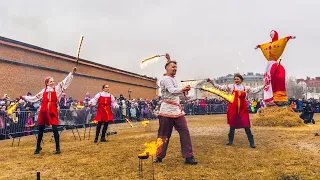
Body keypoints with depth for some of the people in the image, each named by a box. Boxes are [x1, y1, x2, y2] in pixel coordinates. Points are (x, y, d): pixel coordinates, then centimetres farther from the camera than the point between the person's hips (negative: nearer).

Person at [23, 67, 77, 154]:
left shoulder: (57, 89, 4)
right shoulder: (44, 91, 11)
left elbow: (65, 82, -3)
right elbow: (35, 98, 22)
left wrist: (72, 73, -10)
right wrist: (25, 97, 27)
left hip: (53, 112, -2)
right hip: (43, 112, 3)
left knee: (55, 129, -8)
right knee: (41, 130, 12)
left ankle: (57, 148, 5)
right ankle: (38, 147, 30)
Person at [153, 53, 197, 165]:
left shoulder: (172, 78, 15)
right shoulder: (166, 79, -11)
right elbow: (172, 90, -30)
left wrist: (169, 60, 41)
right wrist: (182, 90, -48)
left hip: (177, 110, 8)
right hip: (167, 111, -8)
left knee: (184, 131, -2)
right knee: (164, 134, 2)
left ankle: (188, 157, 0)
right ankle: (159, 157, 16)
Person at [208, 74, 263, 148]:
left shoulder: (246, 88, 8)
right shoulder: (231, 86, 2)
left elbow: (255, 90, 12)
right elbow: (221, 87, -3)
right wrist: (213, 83, -12)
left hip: (243, 109, 0)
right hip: (233, 108, 0)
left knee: (246, 125, -3)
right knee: (232, 125, 9)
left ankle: (251, 142, 7)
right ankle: (230, 140, 23)